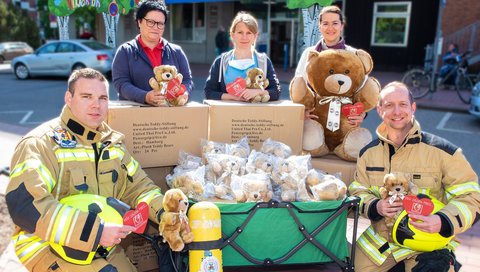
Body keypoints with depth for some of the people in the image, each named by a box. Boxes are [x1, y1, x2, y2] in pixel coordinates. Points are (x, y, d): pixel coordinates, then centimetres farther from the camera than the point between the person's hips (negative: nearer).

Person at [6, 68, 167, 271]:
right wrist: (95, 231, -31)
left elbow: (137, 187, 10)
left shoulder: (112, 142, 7)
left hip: (103, 245, 7)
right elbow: (24, 206, -27)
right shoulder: (40, 143, -14)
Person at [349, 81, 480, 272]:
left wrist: (444, 222, -29)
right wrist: (374, 207, -17)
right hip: (379, 240, 4)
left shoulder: (442, 150, -13)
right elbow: (357, 191, 6)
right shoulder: (368, 153, 0)